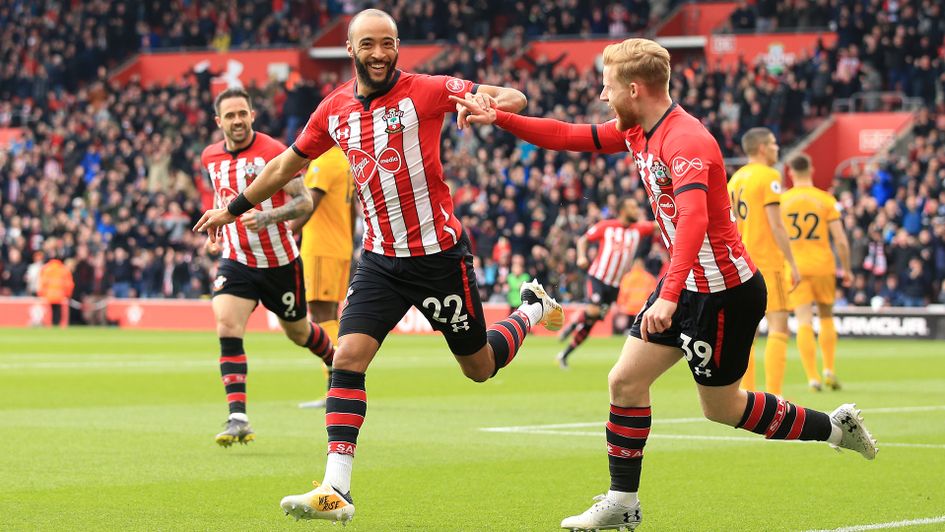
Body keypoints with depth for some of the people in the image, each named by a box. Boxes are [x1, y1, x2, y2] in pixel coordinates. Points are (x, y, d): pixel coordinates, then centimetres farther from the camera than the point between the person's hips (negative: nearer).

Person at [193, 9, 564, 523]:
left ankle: (532, 308, 42)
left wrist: (488, 103, -39)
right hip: (380, 260, 3)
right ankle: (335, 491, -15)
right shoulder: (334, 110, 3)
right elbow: (287, 164, 20)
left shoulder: (425, 91, -11)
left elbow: (514, 99, -16)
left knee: (479, 368, 10)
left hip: (439, 254, -3)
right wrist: (234, 207, 26)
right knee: (348, 357, -14)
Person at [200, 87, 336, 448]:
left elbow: (304, 202, -17)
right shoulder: (210, 157, 3)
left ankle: (337, 363, 52)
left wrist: (267, 217, -32)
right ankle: (238, 418, -26)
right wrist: (217, 233, 11)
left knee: (297, 331, 16)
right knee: (227, 327, -21)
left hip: (280, 262, -3)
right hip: (236, 260, 3)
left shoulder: (273, 152, -15)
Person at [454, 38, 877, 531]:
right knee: (625, 381, 4)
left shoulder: (686, 141, -26)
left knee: (721, 407, 6)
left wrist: (668, 297, -50)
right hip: (686, 283, 9)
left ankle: (833, 426, 24)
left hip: (723, 291, -9)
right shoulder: (638, 131, 3)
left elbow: (694, 219, -40)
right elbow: (567, 137, 12)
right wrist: (497, 117, 3)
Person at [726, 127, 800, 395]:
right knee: (778, 328, -8)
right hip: (767, 262, -8)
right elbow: (776, 225, -15)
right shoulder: (769, 177, -10)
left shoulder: (735, 178, 13)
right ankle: (773, 399, -16)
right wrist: (793, 264, -12)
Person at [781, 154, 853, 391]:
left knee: (804, 321, -2)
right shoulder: (826, 200, -2)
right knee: (826, 317, 18)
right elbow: (841, 240, -5)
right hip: (823, 265, 0)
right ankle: (829, 369, 12)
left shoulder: (781, 201, 1)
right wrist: (847, 269, 6)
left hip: (794, 268, 0)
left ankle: (813, 377, -10)